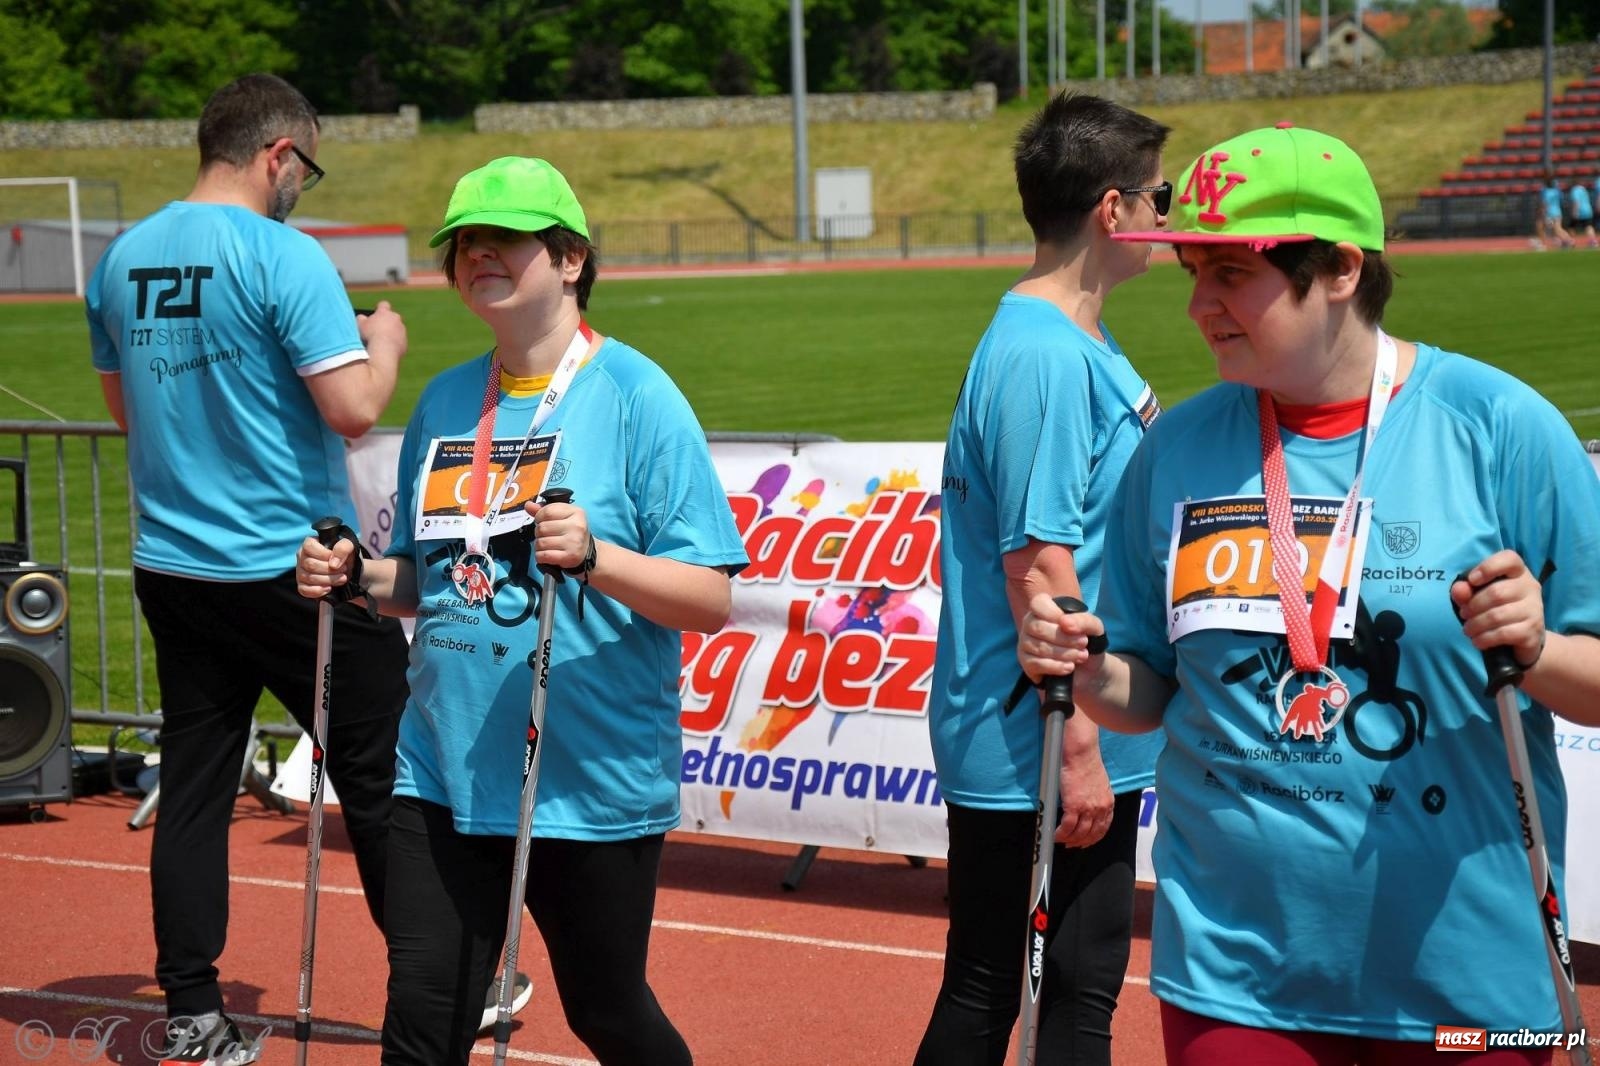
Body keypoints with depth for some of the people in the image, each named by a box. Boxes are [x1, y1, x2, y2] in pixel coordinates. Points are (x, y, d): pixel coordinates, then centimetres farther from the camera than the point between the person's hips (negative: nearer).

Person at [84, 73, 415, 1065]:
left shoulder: (123, 260, 7)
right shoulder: (283, 255, -15)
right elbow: (354, 408, -20)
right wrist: (385, 344, -1)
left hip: (171, 568, 6)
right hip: (294, 571, -6)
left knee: (194, 787, 10)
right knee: (378, 776, 6)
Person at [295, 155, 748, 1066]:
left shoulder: (637, 396, -8)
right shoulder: (445, 402, 11)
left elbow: (711, 601, -13)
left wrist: (593, 557, -28)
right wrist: (352, 576, 1)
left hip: (595, 785, -5)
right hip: (446, 776, 5)